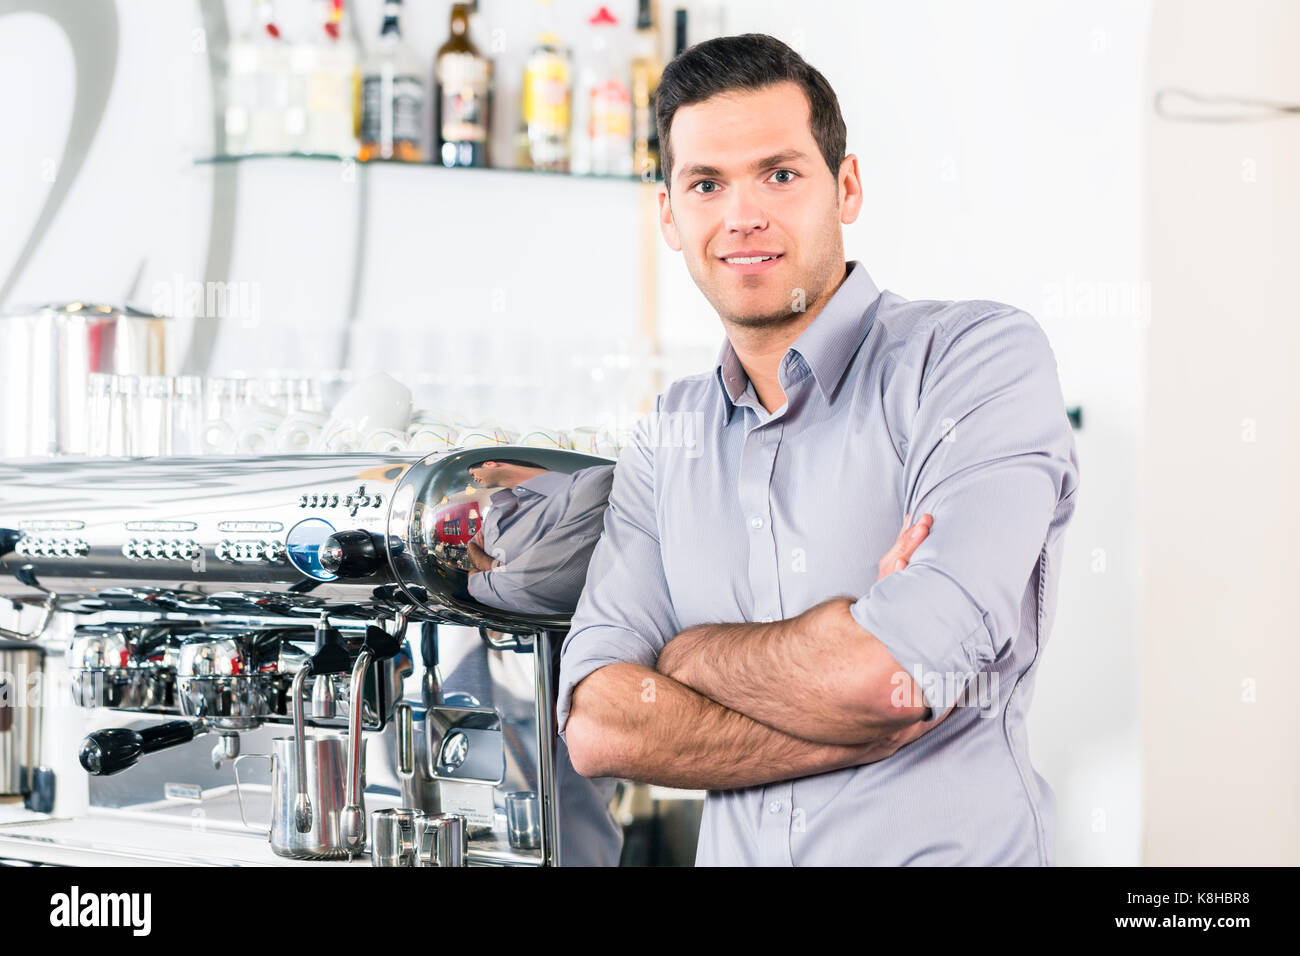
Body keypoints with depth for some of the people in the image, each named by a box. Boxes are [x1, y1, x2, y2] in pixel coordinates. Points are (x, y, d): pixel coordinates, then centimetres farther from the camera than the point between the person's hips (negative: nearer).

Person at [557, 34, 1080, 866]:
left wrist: (689, 651, 0)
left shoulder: (981, 357, -4)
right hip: (736, 850, 4)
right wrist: (865, 722, -12)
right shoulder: (668, 438, 11)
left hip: (953, 847, -3)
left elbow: (894, 675, -16)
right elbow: (597, 726, 0)